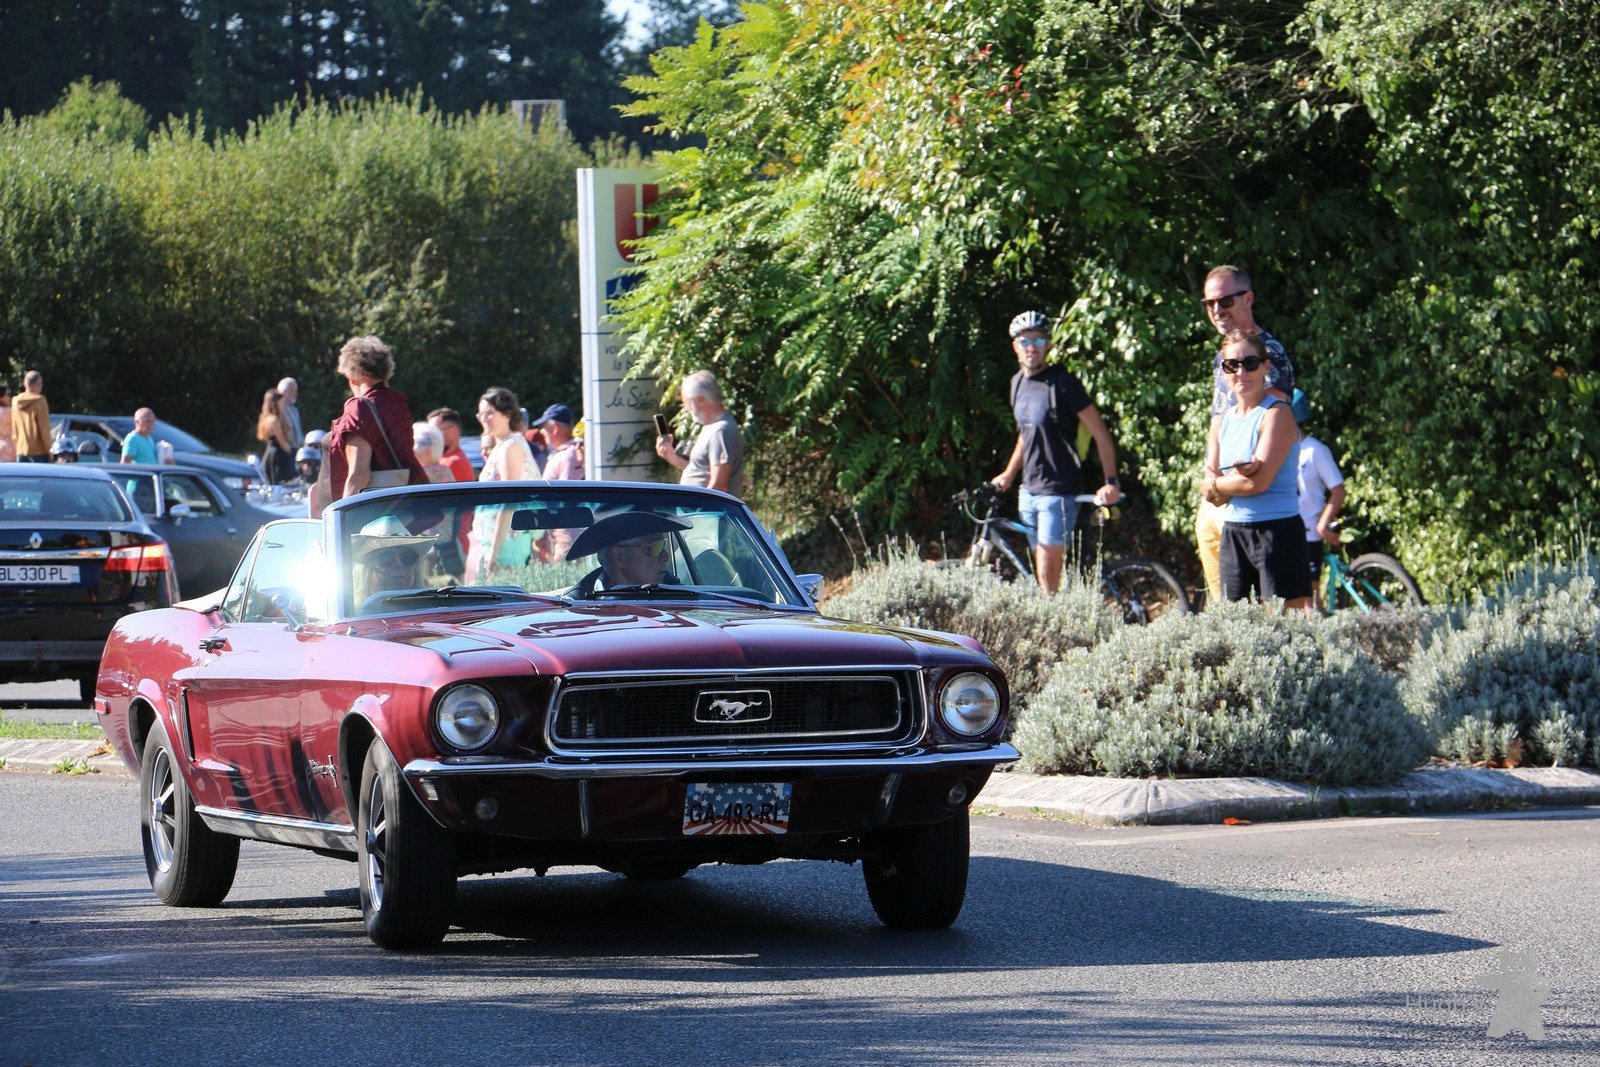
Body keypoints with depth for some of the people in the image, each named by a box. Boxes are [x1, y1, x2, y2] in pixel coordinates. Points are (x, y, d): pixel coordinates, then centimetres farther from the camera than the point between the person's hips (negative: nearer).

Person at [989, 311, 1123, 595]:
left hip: (1058, 492, -7)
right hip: (1029, 492, 7)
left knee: (1048, 575, -11)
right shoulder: (1018, 382, 10)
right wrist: (1009, 474, 29)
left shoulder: (1062, 382, -13)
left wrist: (1111, 482, -18)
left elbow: (1100, 433, -12)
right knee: (1043, 574, 9)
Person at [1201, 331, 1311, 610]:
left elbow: (1259, 482, -17)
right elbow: (1215, 497, 8)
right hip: (1233, 532, 8)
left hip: (1276, 529, -7)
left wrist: (1216, 485, 0)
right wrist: (1237, 477, -14)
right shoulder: (1226, 419, 14)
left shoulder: (1276, 414, -8)